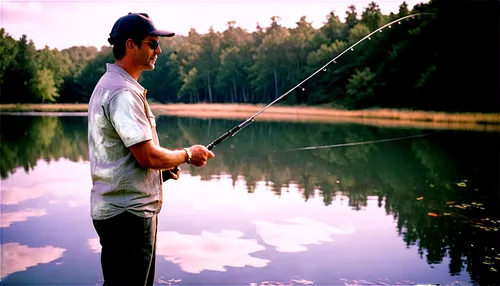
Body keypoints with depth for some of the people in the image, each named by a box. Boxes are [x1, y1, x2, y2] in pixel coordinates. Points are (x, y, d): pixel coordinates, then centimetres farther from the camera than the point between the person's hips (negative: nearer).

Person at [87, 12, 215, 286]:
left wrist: (162, 168, 11)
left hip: (127, 209, 10)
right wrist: (188, 154, -6)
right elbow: (148, 156, -22)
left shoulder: (109, 84, 14)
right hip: (127, 213, -10)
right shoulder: (123, 92, -19)